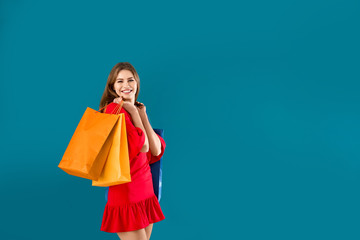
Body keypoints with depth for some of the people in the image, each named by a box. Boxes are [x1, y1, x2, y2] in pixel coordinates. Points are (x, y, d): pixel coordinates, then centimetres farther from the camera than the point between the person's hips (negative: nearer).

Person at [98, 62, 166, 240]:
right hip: (126, 194, -8)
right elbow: (142, 146, -18)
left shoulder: (137, 110, 13)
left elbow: (156, 151, 2)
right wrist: (133, 112, -10)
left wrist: (142, 116, -1)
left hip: (146, 194, 8)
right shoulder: (115, 109, -12)